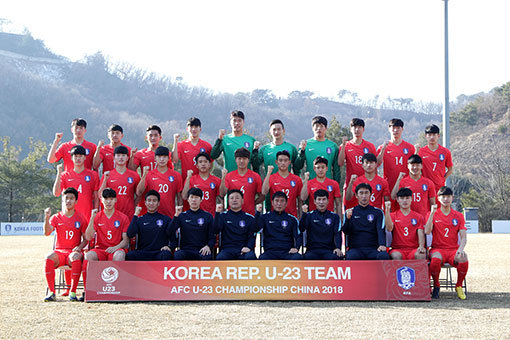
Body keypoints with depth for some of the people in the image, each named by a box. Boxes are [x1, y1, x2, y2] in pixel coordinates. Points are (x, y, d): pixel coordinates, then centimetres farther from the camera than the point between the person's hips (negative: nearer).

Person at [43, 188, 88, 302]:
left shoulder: (80, 218, 7)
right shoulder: (56, 218, 8)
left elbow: (86, 239, 8)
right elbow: (47, 233, -9)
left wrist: (80, 247, -13)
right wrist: (47, 218, -25)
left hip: (74, 251, -1)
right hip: (59, 251, 1)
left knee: (76, 259, -38)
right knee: (49, 259, -33)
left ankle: (73, 292, -28)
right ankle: (51, 292, -25)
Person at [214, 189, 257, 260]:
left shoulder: (249, 218, 15)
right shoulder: (223, 216, 14)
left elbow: (252, 236, 9)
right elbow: (215, 231, -1)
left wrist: (248, 247, -12)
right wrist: (217, 213, -8)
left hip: (243, 250, 0)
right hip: (227, 249, 0)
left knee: (251, 257, -35)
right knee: (220, 258, -35)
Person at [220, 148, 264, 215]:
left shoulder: (255, 176, 3)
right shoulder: (229, 176, 6)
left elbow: (262, 196, 8)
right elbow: (222, 194, -3)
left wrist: (252, 203, -3)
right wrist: (223, 179, -12)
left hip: (250, 213, 0)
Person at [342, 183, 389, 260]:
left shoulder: (378, 212, 14)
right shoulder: (350, 212, 15)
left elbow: (381, 230, -1)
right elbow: (345, 231, 4)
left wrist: (382, 245, -22)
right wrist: (348, 218, -18)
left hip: (373, 248, 1)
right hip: (355, 248, 0)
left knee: (384, 256, -34)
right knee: (352, 256, -37)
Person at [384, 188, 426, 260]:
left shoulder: (419, 217, 15)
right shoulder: (393, 215, 14)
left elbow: (421, 234, 3)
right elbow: (389, 229, -6)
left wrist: (421, 246, -19)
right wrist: (387, 210, -16)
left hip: (414, 249, 1)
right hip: (397, 249, 0)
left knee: (421, 255, -34)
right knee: (396, 256, -36)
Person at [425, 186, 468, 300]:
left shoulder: (458, 216, 11)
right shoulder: (432, 214, 8)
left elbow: (463, 237, 4)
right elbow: (427, 232, -9)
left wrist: (460, 249, -17)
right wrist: (432, 213, -15)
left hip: (454, 249, 1)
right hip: (438, 248, -1)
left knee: (463, 259, -34)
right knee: (436, 259, -38)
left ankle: (459, 286, -6)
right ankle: (436, 286, -9)